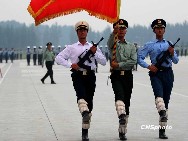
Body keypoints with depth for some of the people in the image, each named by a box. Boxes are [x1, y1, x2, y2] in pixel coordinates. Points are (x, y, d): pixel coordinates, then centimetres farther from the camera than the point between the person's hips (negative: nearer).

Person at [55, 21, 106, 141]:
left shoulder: (93, 47, 19)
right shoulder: (71, 48, 14)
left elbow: (104, 62, 12)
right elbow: (58, 58, 6)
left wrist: (95, 53, -5)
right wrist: (70, 65, -8)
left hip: (90, 76, 2)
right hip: (78, 75, -2)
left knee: (89, 102, 0)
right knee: (81, 94, -32)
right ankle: (84, 112, -57)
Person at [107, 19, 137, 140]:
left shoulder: (131, 46, 14)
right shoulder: (113, 43, 6)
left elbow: (133, 61, 0)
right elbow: (110, 41, -20)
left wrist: (119, 64, -11)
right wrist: (114, 32, -41)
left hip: (128, 75, 3)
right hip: (116, 75, -3)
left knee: (127, 102, 5)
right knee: (119, 94, -31)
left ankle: (123, 131, 12)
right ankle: (121, 115, -55)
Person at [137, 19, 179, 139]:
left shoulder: (169, 44, 16)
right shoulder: (150, 45, 10)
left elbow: (176, 61, 13)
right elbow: (139, 58, 5)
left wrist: (172, 53, -7)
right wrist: (149, 66, -9)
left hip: (168, 73, 2)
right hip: (155, 73, -2)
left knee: (166, 100, 2)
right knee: (159, 94, -29)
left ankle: (162, 130, 6)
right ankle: (163, 114, -54)